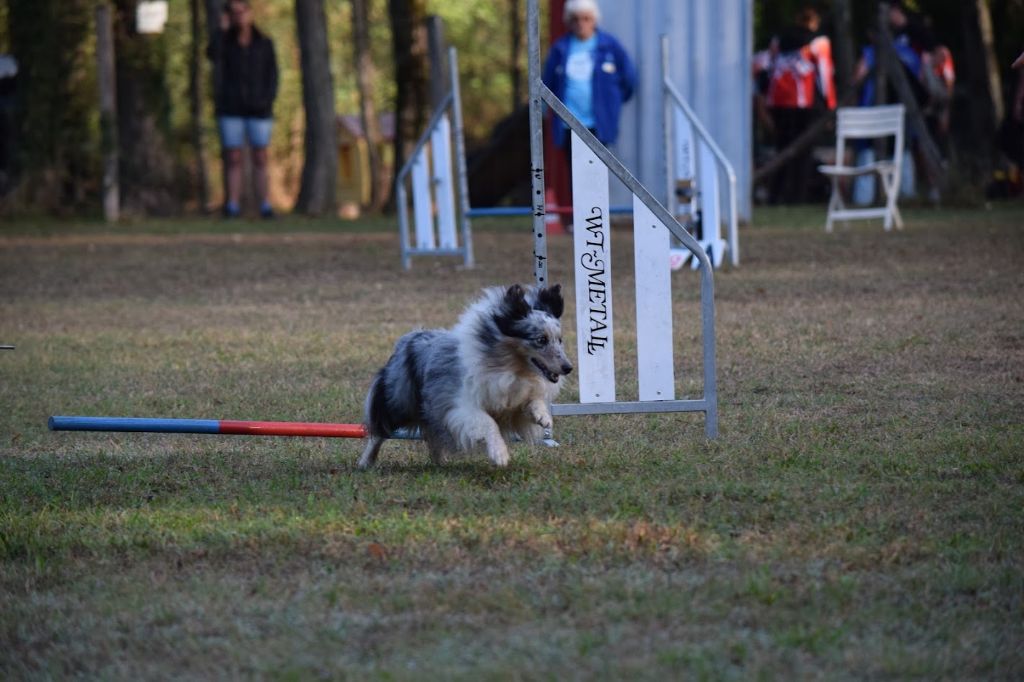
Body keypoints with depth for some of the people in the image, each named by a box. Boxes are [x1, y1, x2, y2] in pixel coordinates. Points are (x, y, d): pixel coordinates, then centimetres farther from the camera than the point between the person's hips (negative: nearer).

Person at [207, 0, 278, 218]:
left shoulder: (265, 43, 5)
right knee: (232, 159, -3)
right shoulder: (224, 41, 5)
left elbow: (271, 76, 3)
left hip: (258, 110, 0)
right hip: (230, 109, 0)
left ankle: (265, 207, 1)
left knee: (260, 159, -1)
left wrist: (268, 100, -12)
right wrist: (223, 28, -12)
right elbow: (212, 55, -17)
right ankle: (232, 207, -2)